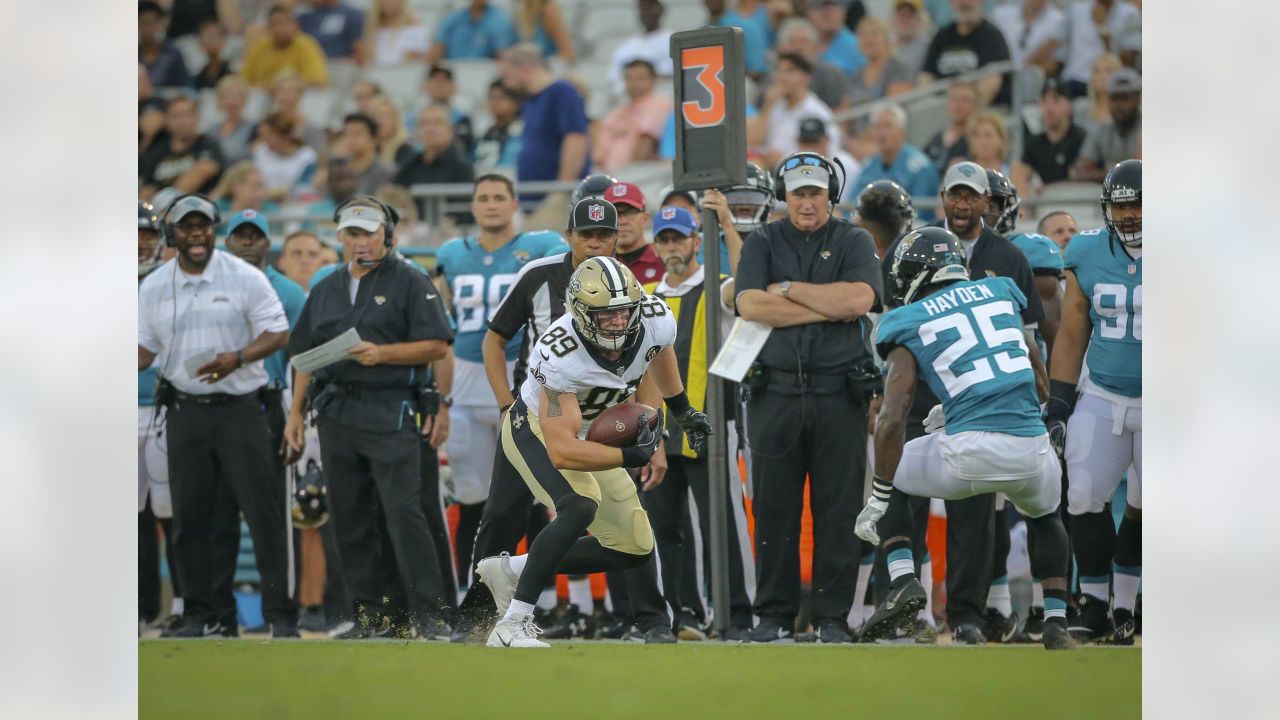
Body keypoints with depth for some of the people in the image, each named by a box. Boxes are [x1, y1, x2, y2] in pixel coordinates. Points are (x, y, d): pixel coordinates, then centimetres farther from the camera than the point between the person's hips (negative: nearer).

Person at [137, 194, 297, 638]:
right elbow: (145, 348, 14)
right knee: (189, 514, 4)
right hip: (185, 411, 3)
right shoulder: (153, 288, 9)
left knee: (263, 509, -7)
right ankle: (199, 614, 11)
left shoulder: (244, 278, -2)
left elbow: (278, 333, -3)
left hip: (240, 406, -3)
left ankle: (281, 613, -5)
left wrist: (238, 358, -20)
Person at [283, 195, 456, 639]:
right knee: (350, 519, 6)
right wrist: (296, 413, 15)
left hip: (389, 414, -6)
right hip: (336, 415, 6)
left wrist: (381, 354, -16)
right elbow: (305, 355, 21)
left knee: (403, 512, -14)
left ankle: (430, 614, -15)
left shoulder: (409, 283, 2)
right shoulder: (326, 290, 19)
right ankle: (366, 615, 12)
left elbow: (437, 346, -5)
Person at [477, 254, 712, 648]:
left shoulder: (656, 320, -22)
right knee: (579, 508, -35)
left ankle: (511, 570, 17)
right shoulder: (562, 355, -38)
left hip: (590, 435, 7)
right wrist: (633, 456, -42)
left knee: (636, 549, 7)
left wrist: (681, 410, 13)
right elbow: (561, 451, -40)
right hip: (536, 429, -7)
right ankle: (511, 625, -29)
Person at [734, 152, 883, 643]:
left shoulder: (854, 243, 8)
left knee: (838, 509, -1)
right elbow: (751, 305, -8)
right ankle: (774, 614, 9)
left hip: (839, 394, -1)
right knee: (774, 508, 2)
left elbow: (859, 299, -11)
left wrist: (789, 289, -5)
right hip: (775, 394, 1)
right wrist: (830, 308, -9)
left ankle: (833, 616, 4)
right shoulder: (763, 244, 10)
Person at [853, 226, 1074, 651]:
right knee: (1045, 515, 36)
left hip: (968, 454, -3)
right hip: (1031, 449, 3)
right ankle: (1056, 623, 23)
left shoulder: (909, 324, 6)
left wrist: (878, 500, 2)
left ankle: (903, 581, 5)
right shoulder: (1000, 293, 18)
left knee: (890, 482, 25)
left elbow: (893, 420, -3)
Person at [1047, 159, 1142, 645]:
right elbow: (1072, 336, 8)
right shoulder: (1088, 256, 1)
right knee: (1085, 496, -7)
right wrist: (1058, 408, 4)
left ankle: (1124, 607, 14)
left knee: (1142, 508, 1)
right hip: (1101, 399, 2)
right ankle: (1093, 604, 5)